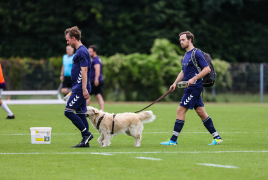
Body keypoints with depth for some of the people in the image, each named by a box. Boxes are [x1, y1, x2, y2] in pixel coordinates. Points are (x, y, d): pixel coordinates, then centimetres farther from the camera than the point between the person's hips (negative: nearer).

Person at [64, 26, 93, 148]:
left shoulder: (82, 52, -14)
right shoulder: (80, 51, 17)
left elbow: (84, 71, -20)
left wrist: (84, 89, -24)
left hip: (80, 88, -10)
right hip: (78, 88, 10)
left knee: (68, 111, -11)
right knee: (80, 113, 9)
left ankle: (86, 133, -9)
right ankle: (85, 141, 11)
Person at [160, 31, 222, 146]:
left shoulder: (196, 53, -11)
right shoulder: (186, 55, 18)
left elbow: (207, 69, -17)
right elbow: (183, 71, 26)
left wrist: (194, 79, -23)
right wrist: (175, 83, 12)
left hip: (194, 88, -10)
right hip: (190, 88, 10)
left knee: (180, 111, -9)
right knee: (201, 112, 8)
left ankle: (173, 140, -7)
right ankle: (217, 137, 11)